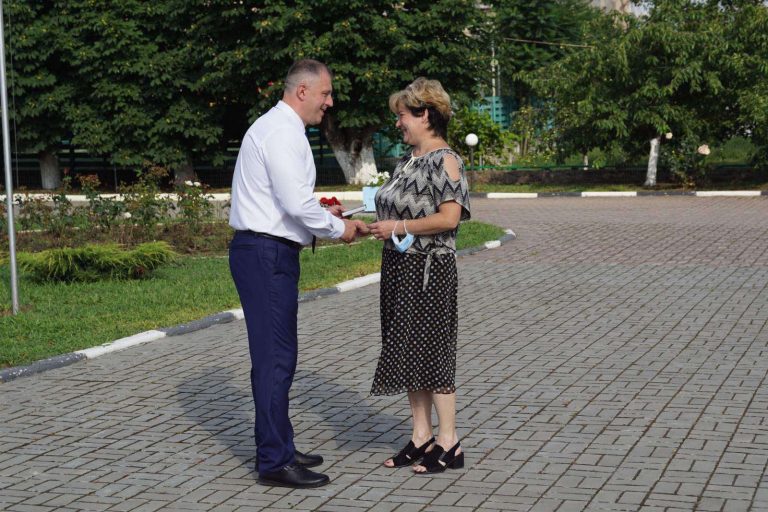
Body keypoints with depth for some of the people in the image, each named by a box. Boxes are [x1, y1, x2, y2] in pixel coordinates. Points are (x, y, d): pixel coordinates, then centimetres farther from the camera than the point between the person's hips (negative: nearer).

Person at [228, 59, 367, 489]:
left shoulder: (277, 128, 18)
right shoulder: (282, 132, -15)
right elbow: (297, 203, -22)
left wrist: (324, 212, 13)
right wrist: (338, 228, -8)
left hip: (266, 252, 11)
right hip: (267, 255, -11)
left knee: (278, 355, 16)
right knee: (275, 357, -6)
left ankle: (279, 449, 25)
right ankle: (274, 461, 0)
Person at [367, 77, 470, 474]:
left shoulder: (445, 160, -13)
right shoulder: (406, 162, 14)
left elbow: (449, 218, -21)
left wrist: (398, 227, -17)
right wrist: (374, 225, 5)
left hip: (429, 269, -9)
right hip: (400, 267, 9)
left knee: (431, 351, -2)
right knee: (407, 352, 11)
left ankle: (449, 444, 9)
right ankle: (421, 438, 21)